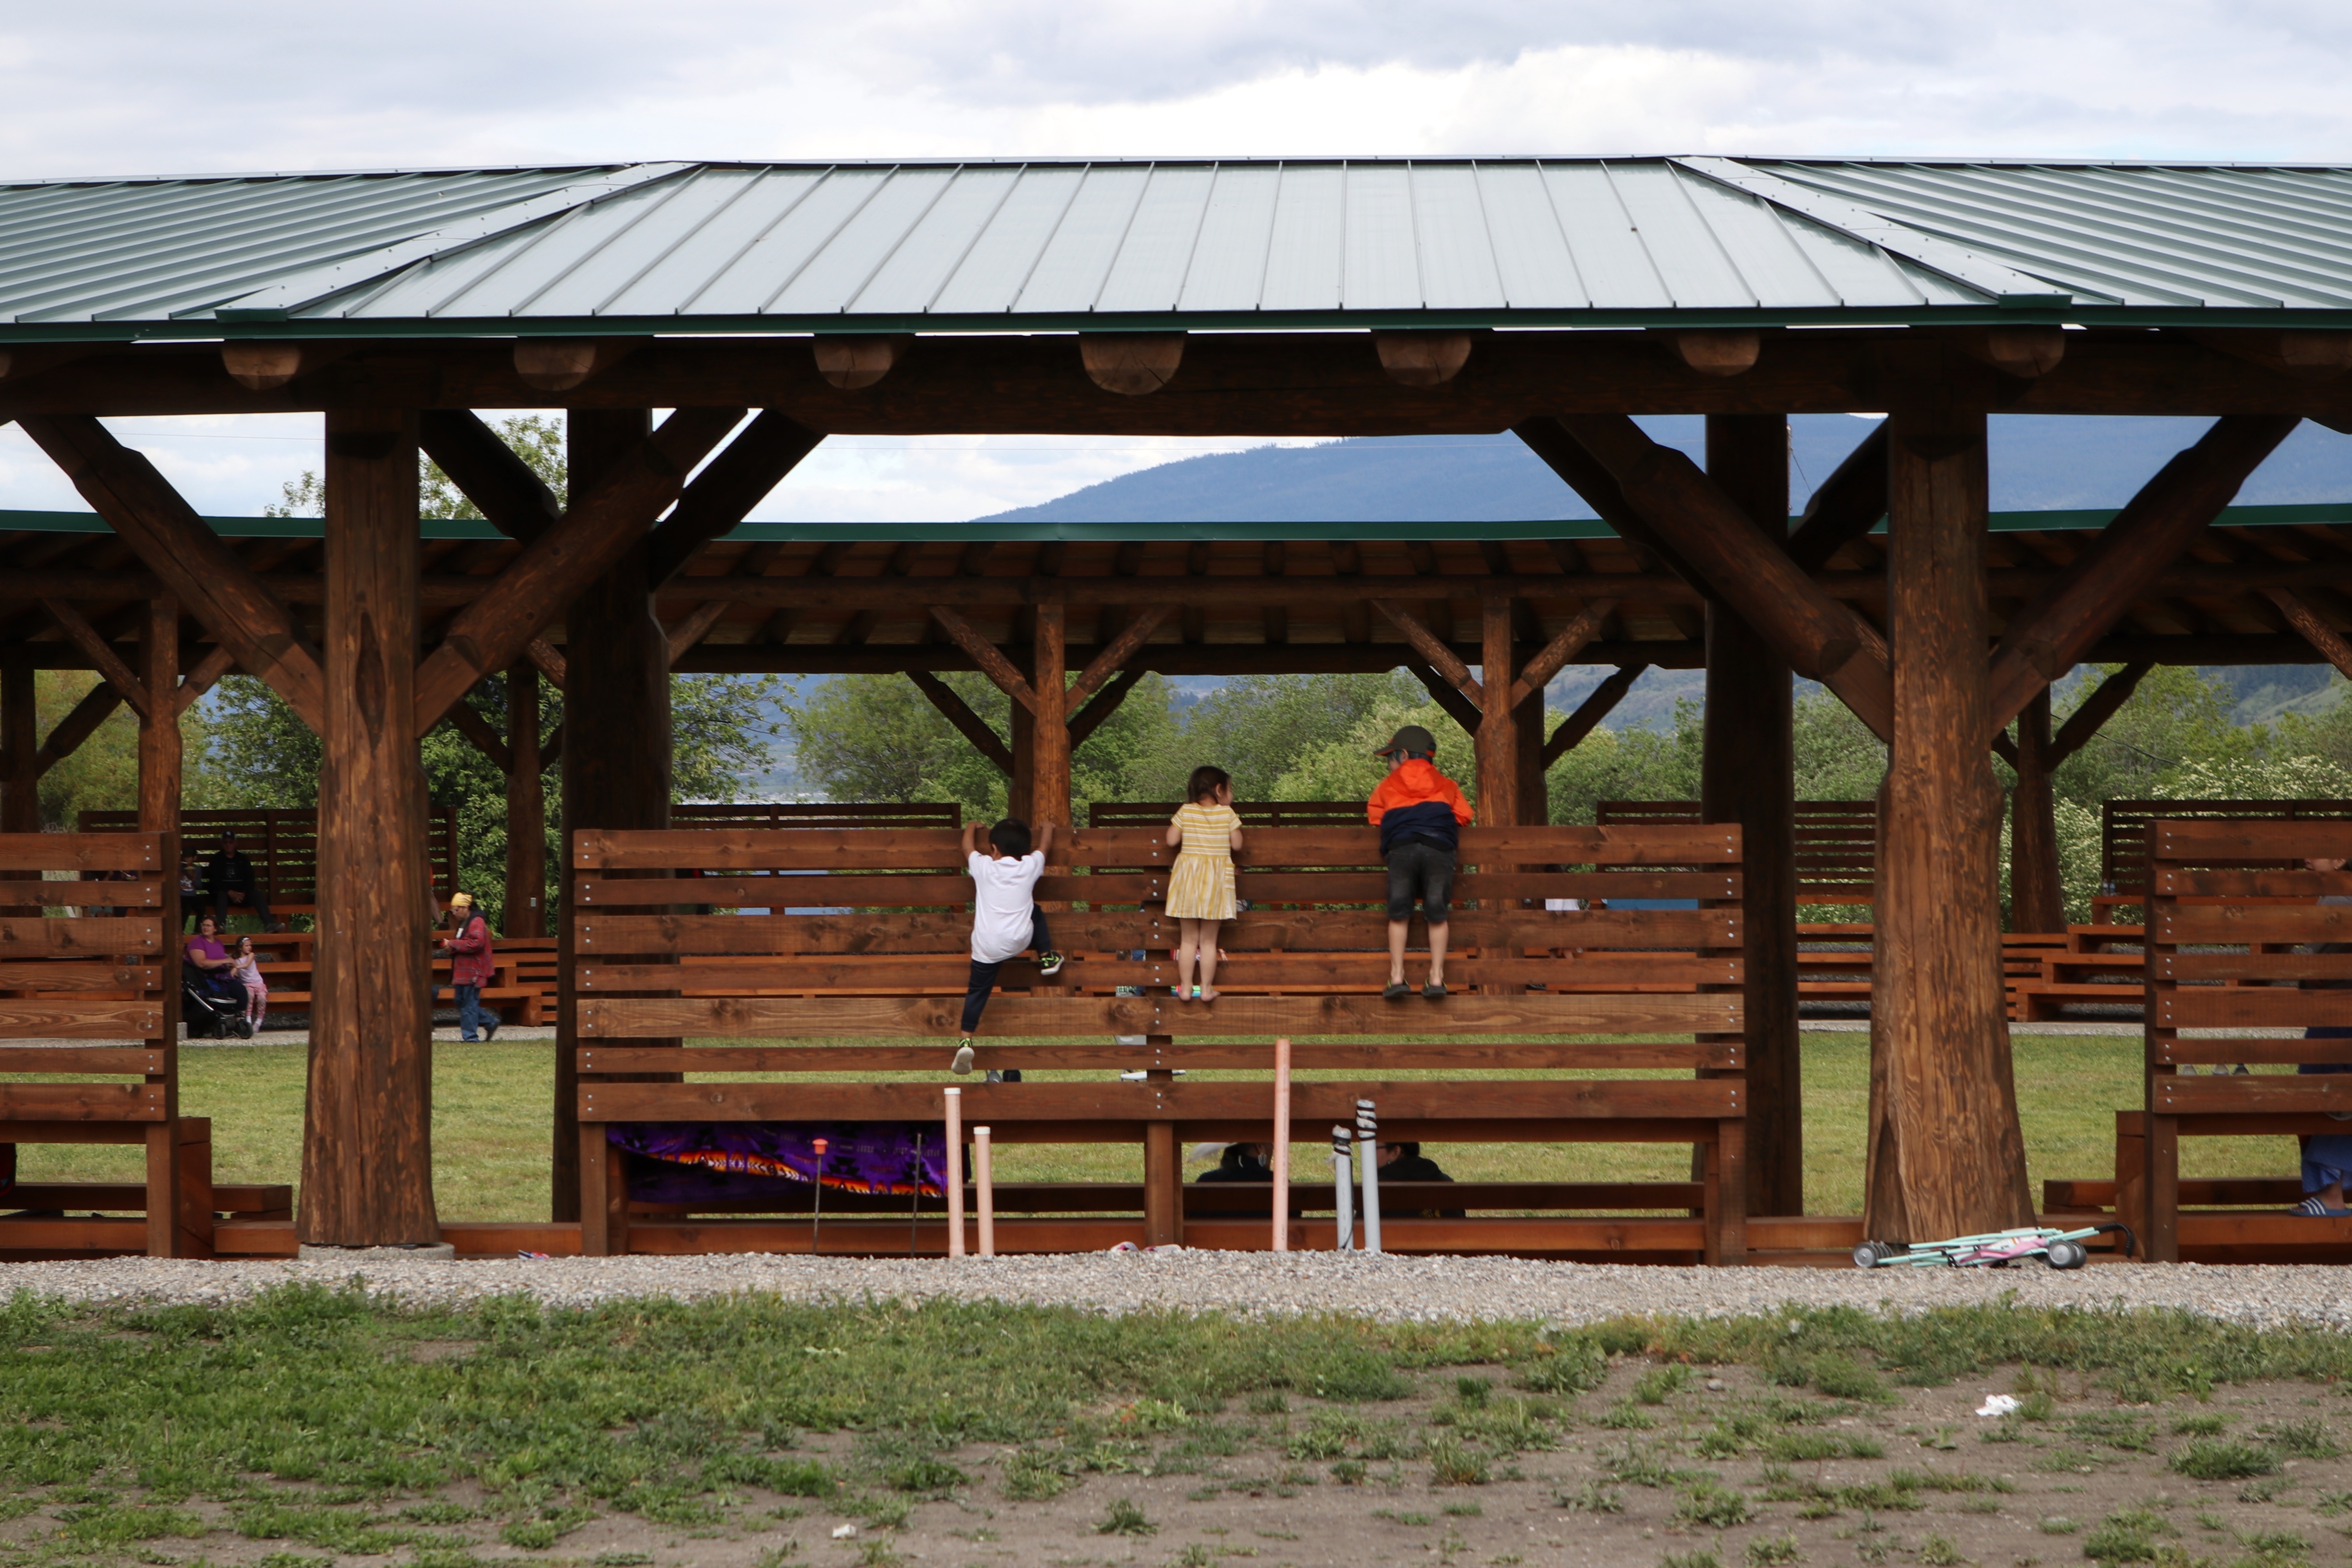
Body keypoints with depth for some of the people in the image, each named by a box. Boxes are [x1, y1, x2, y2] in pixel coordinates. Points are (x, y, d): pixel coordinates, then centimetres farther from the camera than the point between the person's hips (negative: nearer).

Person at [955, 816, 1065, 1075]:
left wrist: (972, 827, 41)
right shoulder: (1030, 867, 2)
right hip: (1021, 941, 1)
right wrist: (1047, 828, 45)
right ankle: (1047, 958, 31)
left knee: (977, 990, 7)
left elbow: (968, 846, 21)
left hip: (987, 946, -1)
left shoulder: (983, 867, -1)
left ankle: (966, 1039, -3)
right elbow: (1045, 845, 24)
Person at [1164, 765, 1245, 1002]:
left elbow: (1172, 839, -2)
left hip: (1188, 877, 1)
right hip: (1216, 880, -1)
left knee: (1188, 939, 8)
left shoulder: (1186, 812, -2)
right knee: (1209, 940, 6)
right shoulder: (1227, 814, -6)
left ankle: (1186, 989, 7)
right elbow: (1237, 844, -2)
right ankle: (1206, 989, 6)